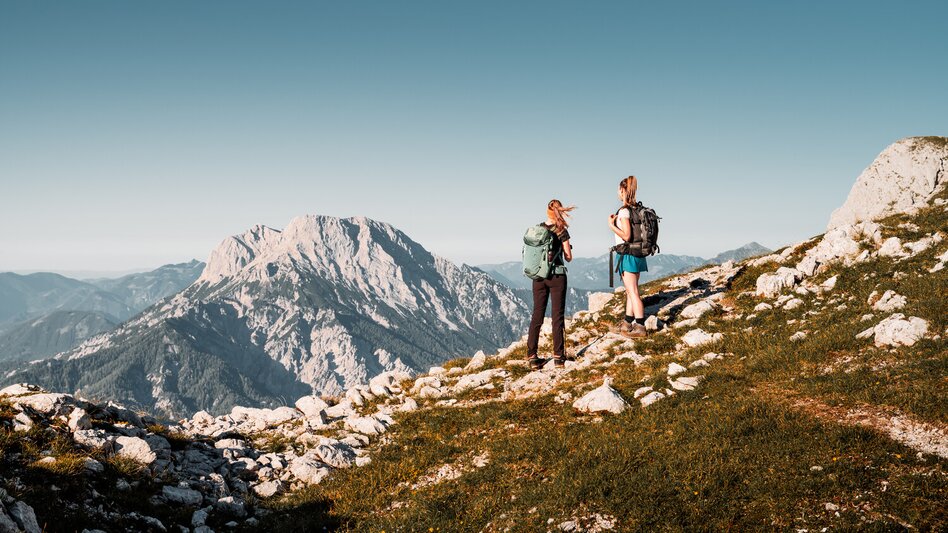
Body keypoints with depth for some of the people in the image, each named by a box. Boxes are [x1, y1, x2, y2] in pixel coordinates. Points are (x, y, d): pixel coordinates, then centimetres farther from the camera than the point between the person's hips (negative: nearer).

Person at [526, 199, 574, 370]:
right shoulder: (562, 231, -7)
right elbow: (568, 257, -2)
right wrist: (567, 248, 18)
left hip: (538, 276, 3)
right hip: (557, 276, -3)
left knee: (537, 316, 7)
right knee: (558, 316, 3)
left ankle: (532, 356, 6)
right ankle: (558, 356, 3)